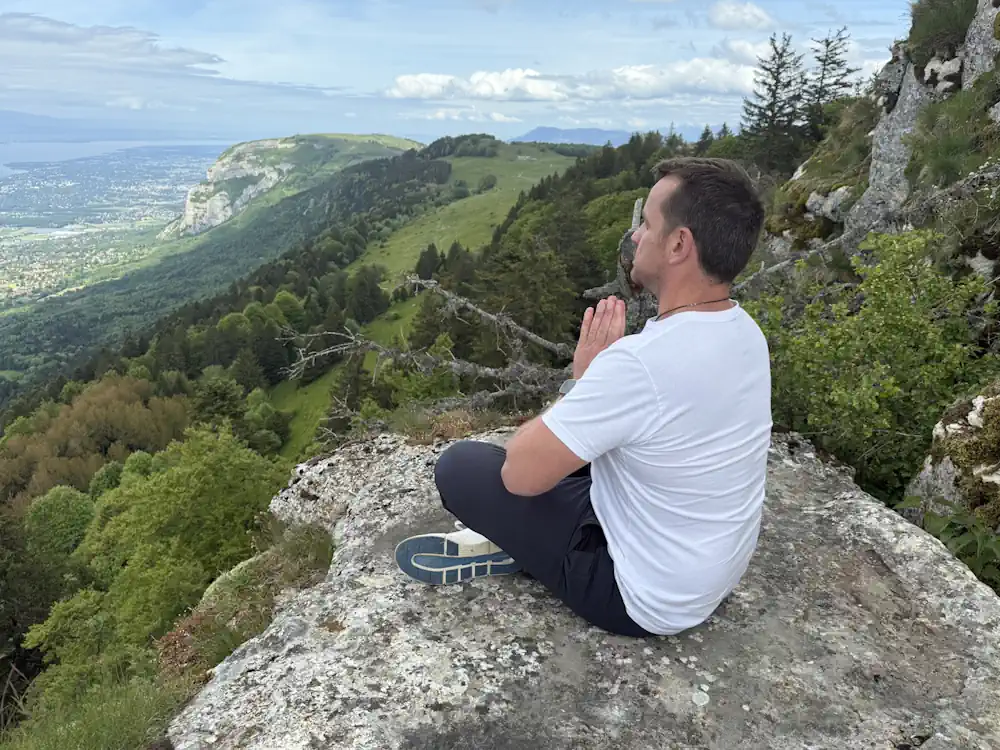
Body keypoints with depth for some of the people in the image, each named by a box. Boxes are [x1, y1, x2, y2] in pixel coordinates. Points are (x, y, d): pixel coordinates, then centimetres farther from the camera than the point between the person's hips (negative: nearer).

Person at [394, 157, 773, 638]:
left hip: (647, 600, -8)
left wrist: (582, 378, -13)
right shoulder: (745, 333, -5)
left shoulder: (640, 363, -34)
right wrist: (599, 382, 0)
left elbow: (521, 472, -24)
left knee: (459, 466, -7)